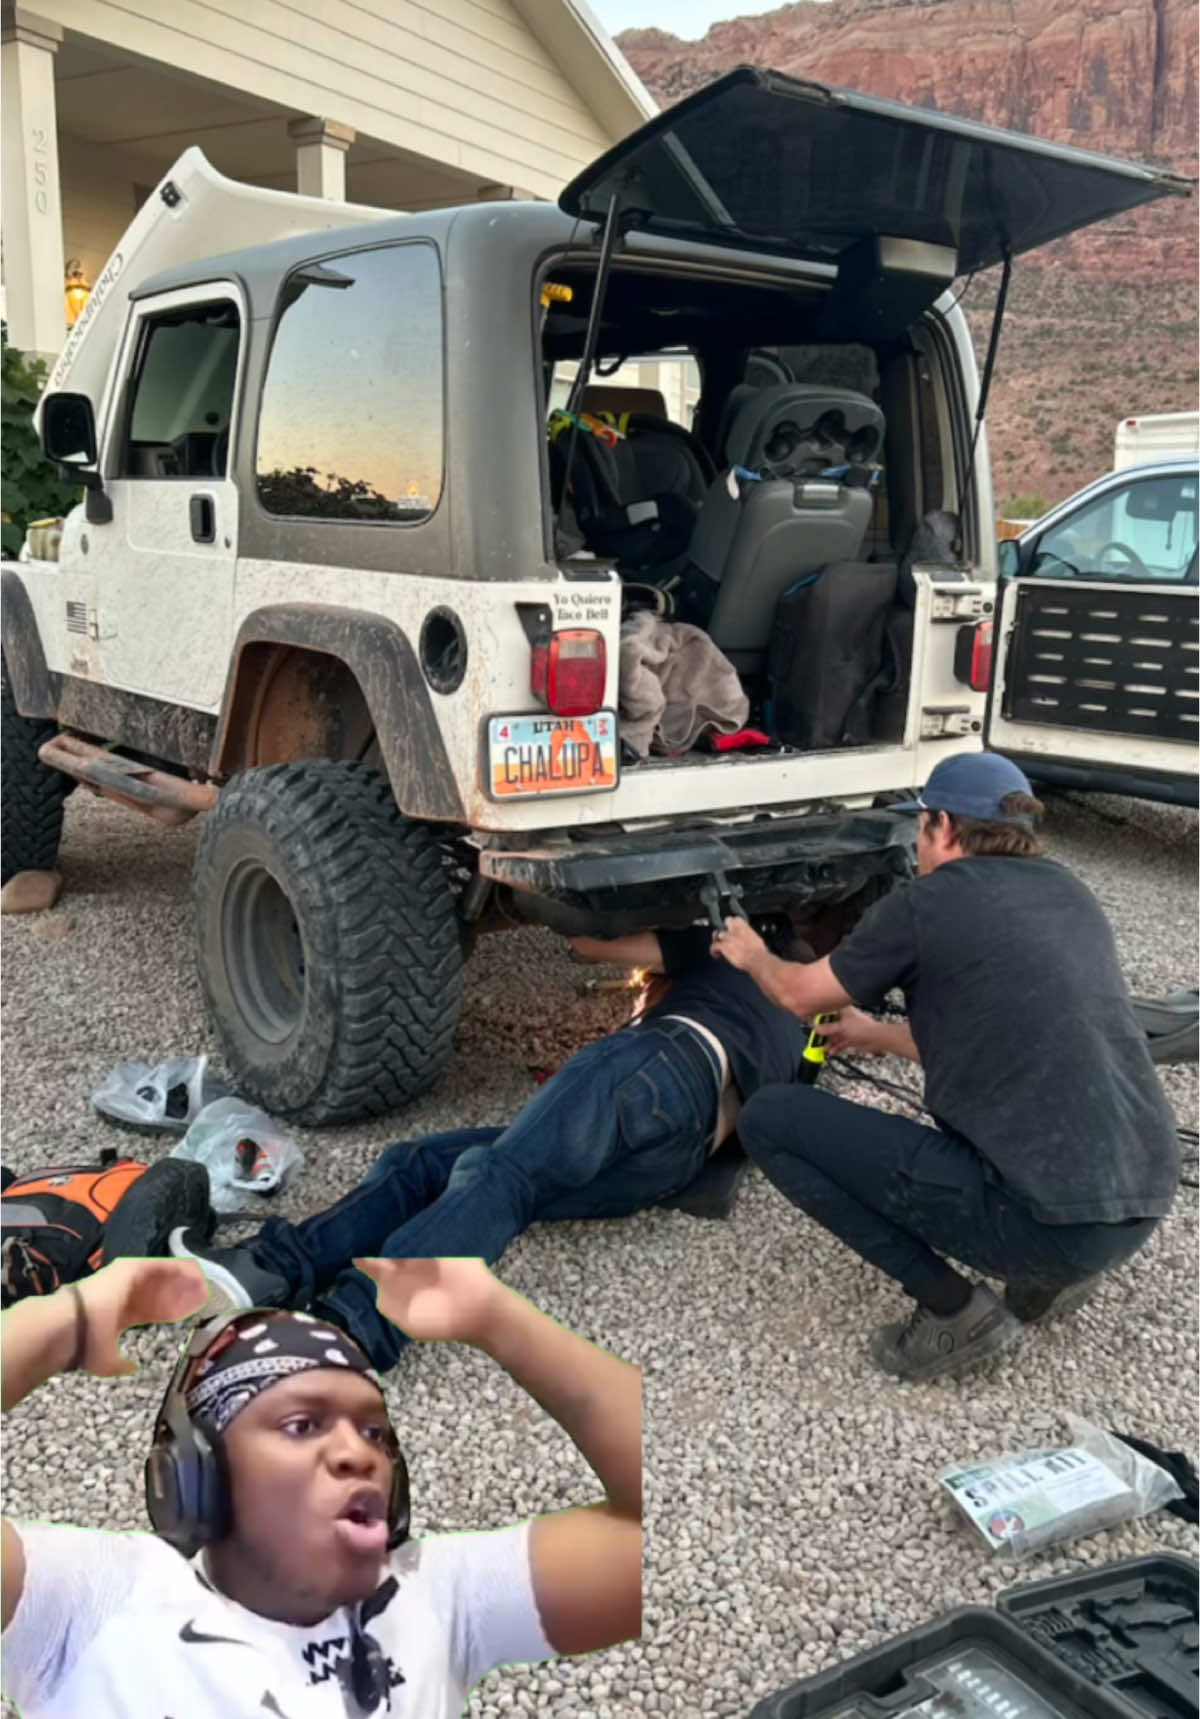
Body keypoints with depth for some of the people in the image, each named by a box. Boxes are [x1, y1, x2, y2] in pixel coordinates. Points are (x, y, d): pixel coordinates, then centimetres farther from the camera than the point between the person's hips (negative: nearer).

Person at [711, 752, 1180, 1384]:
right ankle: (1052, 1269, 18)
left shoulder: (927, 903, -4)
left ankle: (955, 1307, 1)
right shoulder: (1072, 897, 15)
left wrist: (751, 955, 34)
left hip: (1048, 1217, -8)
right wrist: (879, 1035, 43)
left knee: (767, 1118, 2)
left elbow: (799, 995, 12)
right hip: (1144, 1202, 8)